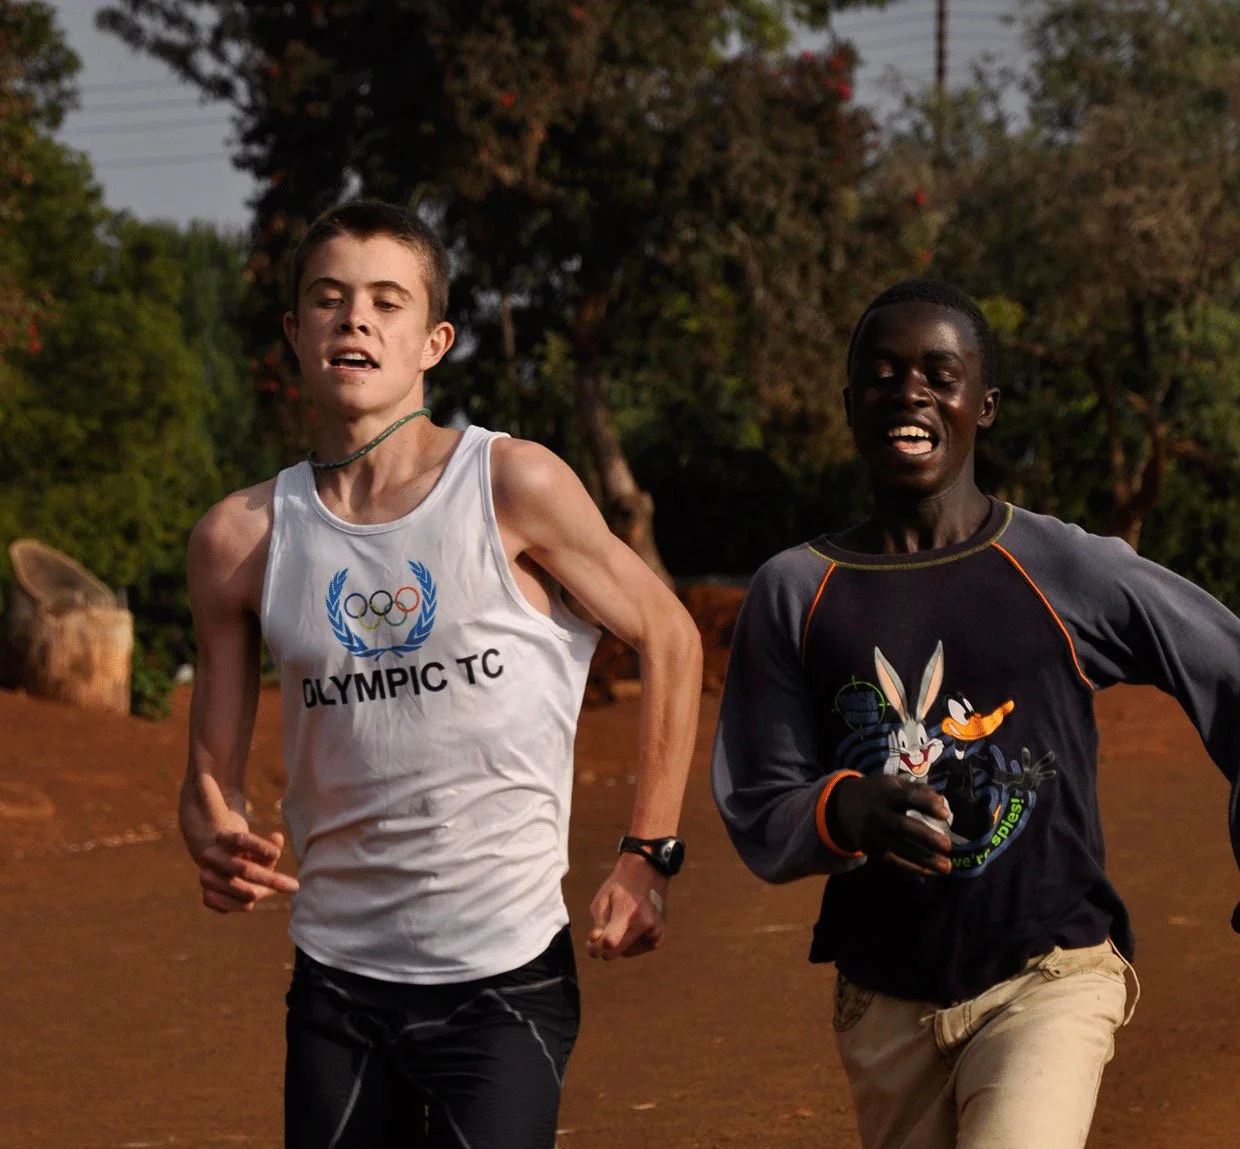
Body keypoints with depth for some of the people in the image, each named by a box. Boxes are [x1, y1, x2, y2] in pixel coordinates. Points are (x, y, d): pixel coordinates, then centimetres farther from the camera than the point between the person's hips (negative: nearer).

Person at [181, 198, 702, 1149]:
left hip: (507, 977, -3)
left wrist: (649, 855, 1)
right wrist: (218, 847, -17)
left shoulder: (515, 488, -8)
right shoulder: (242, 539, 0)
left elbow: (669, 638, 4)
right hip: (338, 987, 3)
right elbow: (213, 774, 6)